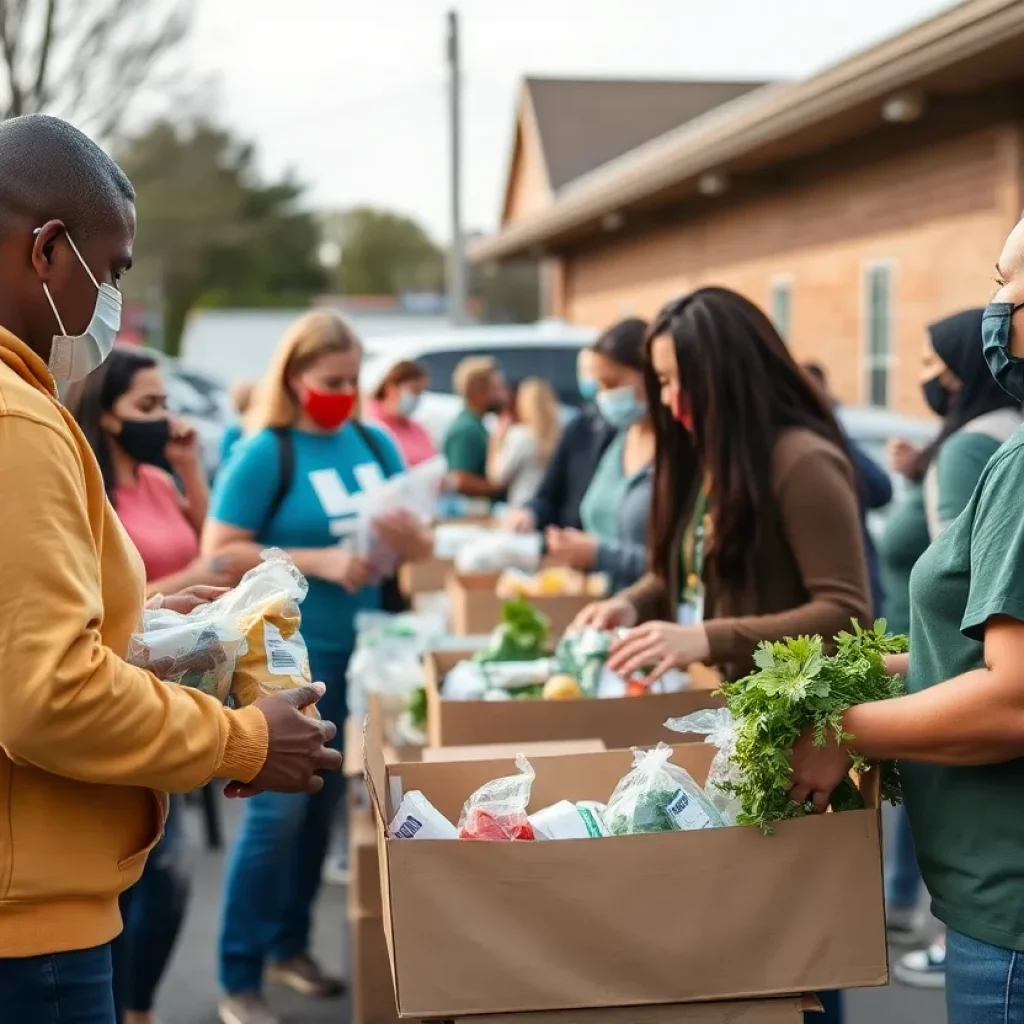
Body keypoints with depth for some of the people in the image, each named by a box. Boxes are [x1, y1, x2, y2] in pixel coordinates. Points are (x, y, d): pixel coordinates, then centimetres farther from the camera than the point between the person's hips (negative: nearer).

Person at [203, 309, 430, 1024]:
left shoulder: (375, 444, 7)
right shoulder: (266, 453, -10)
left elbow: (420, 546, 12)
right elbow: (219, 553, -15)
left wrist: (408, 536, -12)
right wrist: (318, 562, -22)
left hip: (360, 650, 6)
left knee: (325, 803, 13)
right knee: (278, 810, -4)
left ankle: (290, 945, 29)